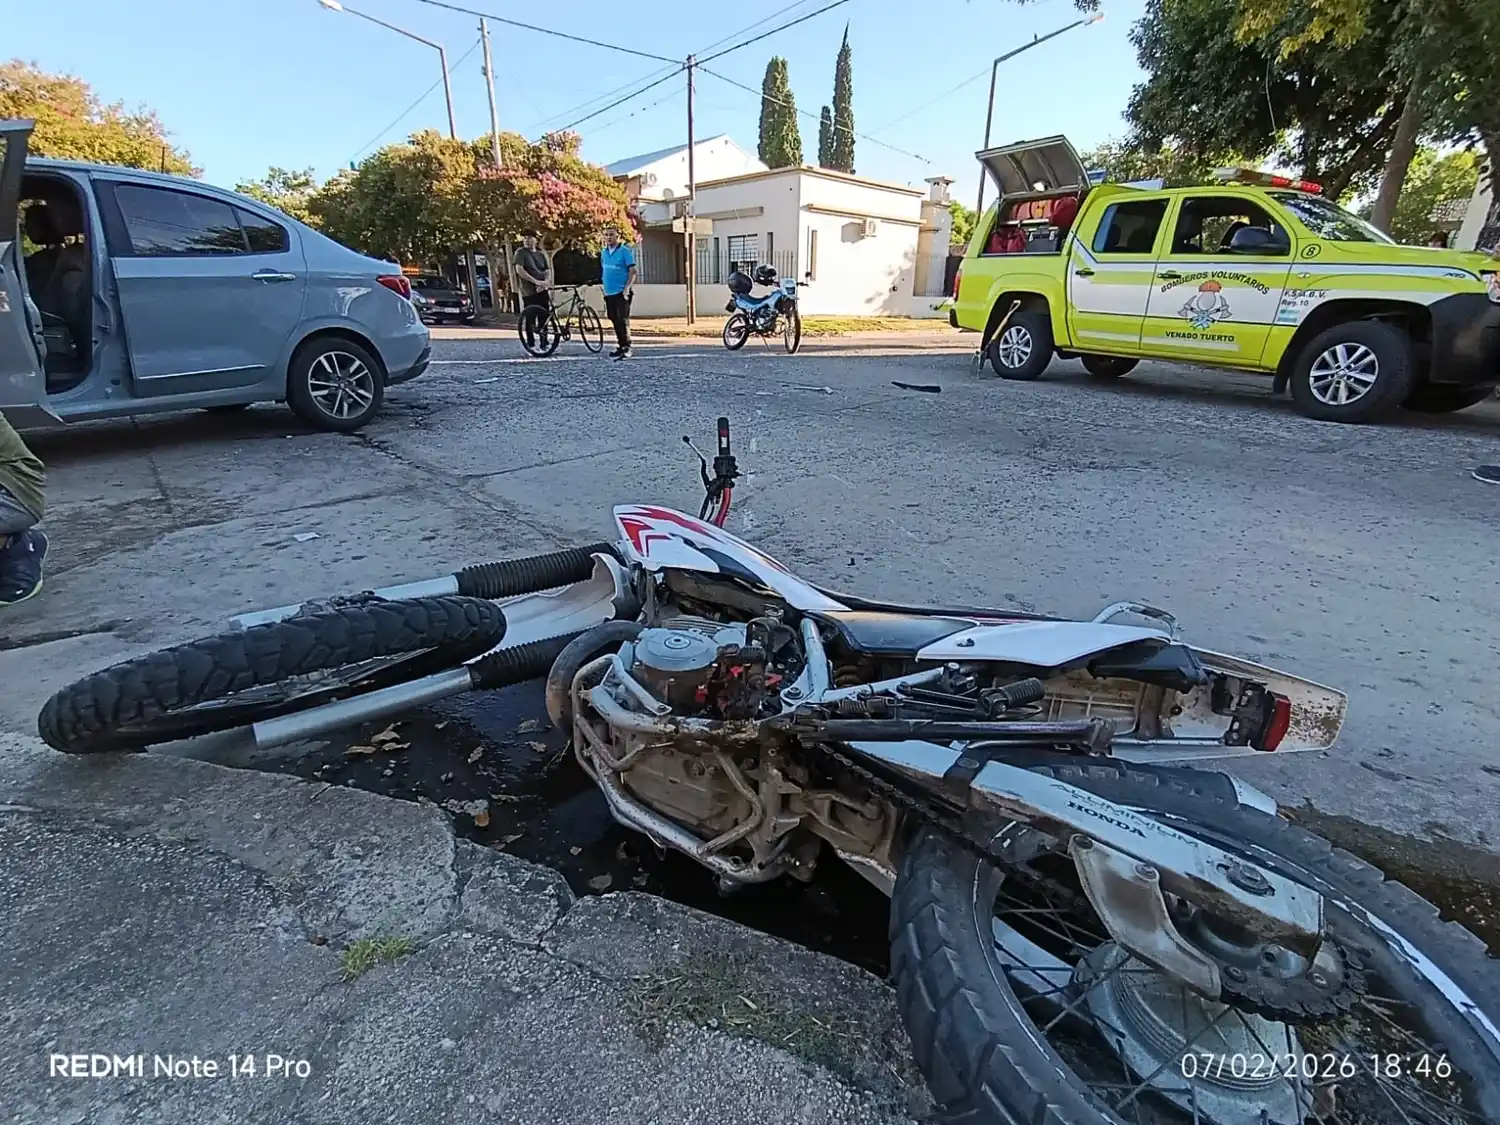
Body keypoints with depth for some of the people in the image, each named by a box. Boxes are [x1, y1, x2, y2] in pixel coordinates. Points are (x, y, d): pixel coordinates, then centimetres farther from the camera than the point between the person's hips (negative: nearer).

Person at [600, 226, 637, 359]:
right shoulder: (604, 252, 13)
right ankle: (621, 346, 19)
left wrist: (627, 288, -21)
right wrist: (604, 290, 17)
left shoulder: (625, 251, -7)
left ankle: (626, 348, -7)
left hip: (621, 292, -7)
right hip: (609, 293, 7)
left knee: (622, 321, -10)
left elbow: (633, 271, -11)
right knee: (615, 321, 11)